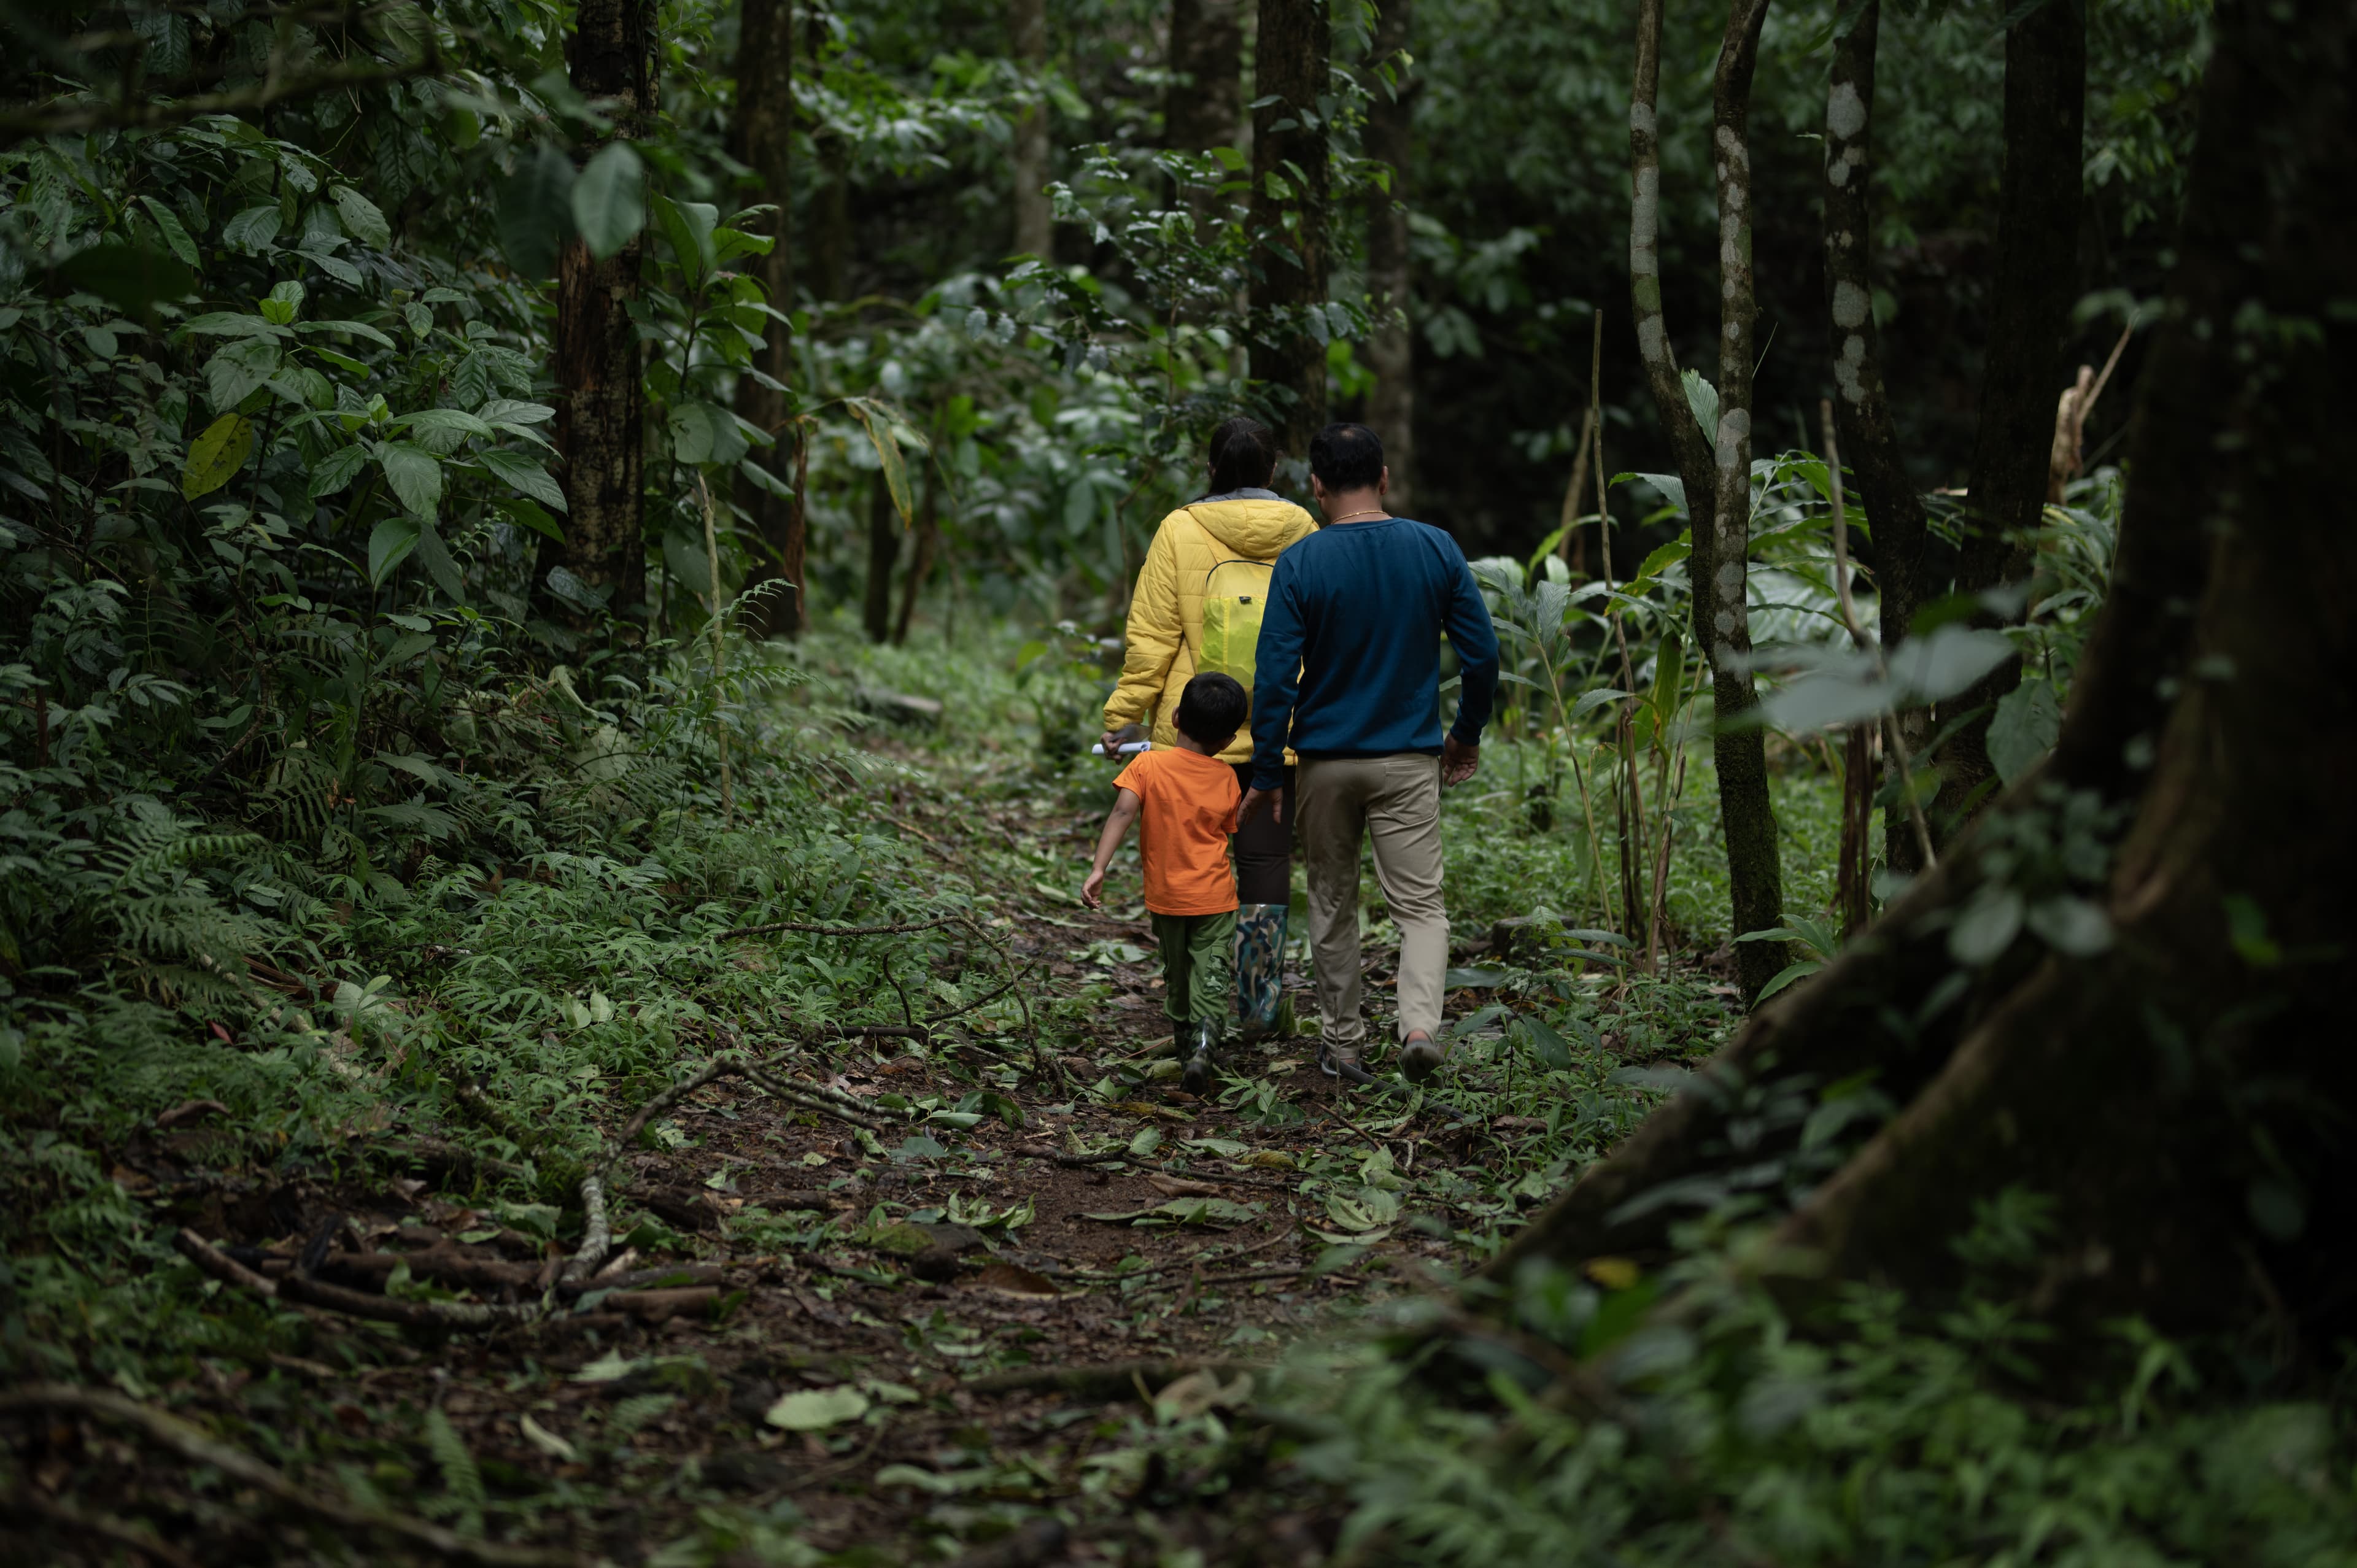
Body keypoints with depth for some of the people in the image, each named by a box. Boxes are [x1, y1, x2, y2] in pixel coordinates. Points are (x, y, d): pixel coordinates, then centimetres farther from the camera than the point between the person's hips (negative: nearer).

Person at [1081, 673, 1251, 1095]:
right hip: (1214, 897, -1)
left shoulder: (1147, 765, -8)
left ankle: (1186, 1047, 31)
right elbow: (1224, 832, 7)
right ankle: (1204, 1047, -26)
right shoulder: (1226, 779, -3)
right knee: (1211, 978, -3)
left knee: (1176, 976, 20)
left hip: (1165, 897, 1)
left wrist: (1099, 868, -24)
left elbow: (1122, 812, -20)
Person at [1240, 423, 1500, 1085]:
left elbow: (1276, 680, -10)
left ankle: (1342, 1044, 20)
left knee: (1333, 902, 14)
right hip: (1410, 758, 0)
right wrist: (1467, 734, 16)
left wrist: (1266, 776, -2)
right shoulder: (1436, 551, -3)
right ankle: (1421, 1024, -20)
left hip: (1326, 760, 0)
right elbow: (1482, 654, 0)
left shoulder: (1299, 565, -9)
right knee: (1421, 903, 2)